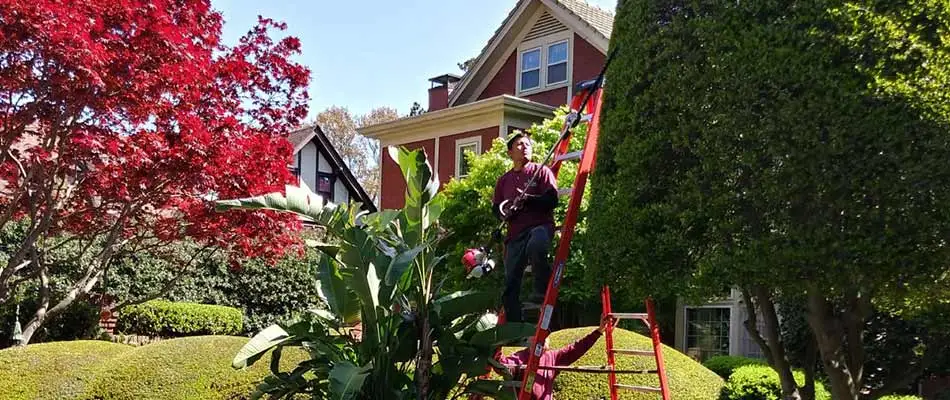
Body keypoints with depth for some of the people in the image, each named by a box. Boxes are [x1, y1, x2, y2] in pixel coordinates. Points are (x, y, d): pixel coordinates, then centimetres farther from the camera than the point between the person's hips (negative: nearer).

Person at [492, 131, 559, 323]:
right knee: (510, 284, -2)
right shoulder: (503, 180, 21)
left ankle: (544, 290, -21)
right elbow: (495, 208, 23)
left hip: (540, 225, -4)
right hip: (515, 233, 5)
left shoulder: (541, 171, 8)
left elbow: (552, 200, -3)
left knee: (536, 246, -41)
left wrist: (528, 199, -16)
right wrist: (503, 211, 0)